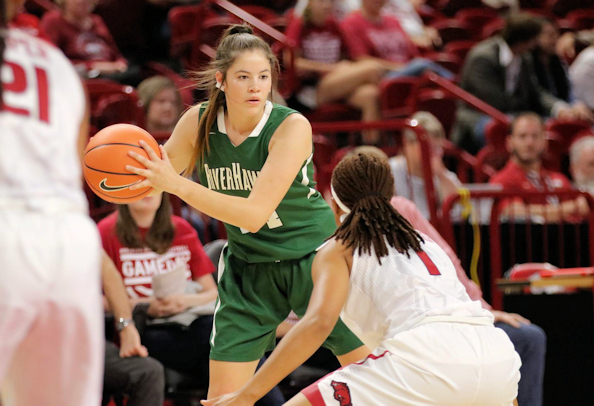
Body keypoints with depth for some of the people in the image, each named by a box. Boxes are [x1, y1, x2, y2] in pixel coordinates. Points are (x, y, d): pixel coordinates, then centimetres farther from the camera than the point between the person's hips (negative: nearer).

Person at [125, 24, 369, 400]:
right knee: (221, 396, -2)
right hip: (249, 267, 3)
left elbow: (255, 213, -33)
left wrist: (178, 185, -41)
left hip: (313, 258, -3)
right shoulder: (199, 123, -11)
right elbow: (154, 183, -2)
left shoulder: (292, 126, -24)